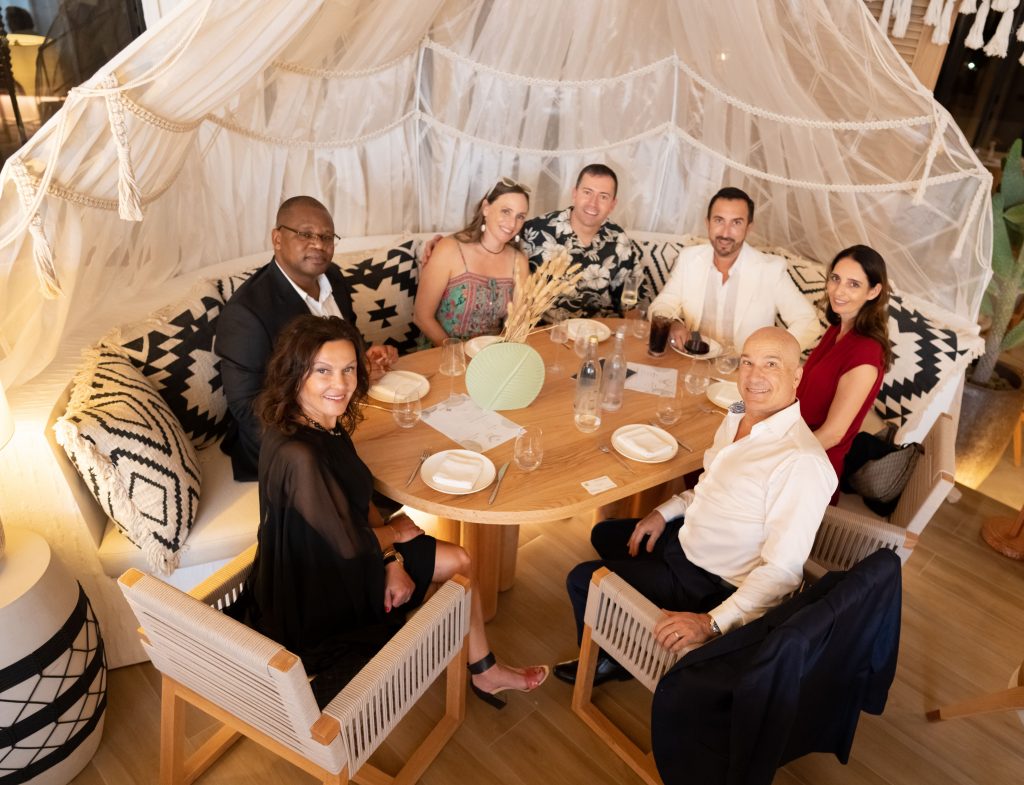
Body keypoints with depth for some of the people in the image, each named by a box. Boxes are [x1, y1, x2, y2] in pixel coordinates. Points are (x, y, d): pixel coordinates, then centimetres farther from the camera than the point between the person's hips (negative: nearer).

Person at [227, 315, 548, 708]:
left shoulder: (327, 425, -7)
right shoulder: (296, 454, -35)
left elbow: (361, 500, 2)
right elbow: (348, 544, -26)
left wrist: (392, 562, -8)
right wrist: (396, 532, -7)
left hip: (334, 558, 8)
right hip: (315, 592, -8)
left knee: (458, 560, 10)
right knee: (456, 564, 8)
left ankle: (485, 672, 29)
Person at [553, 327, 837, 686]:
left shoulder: (801, 462, -31)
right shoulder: (739, 416, -3)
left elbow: (783, 569, -31)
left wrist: (712, 623, -35)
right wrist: (666, 512, 3)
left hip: (713, 583, -9)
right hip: (686, 537, 9)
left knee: (582, 579, -3)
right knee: (604, 534, 24)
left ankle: (607, 661, 27)